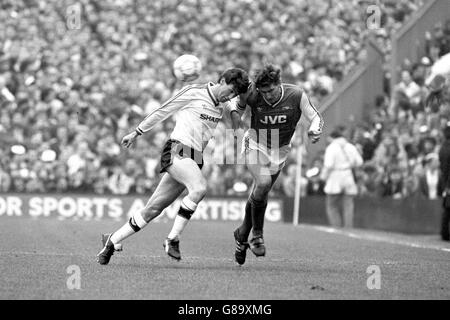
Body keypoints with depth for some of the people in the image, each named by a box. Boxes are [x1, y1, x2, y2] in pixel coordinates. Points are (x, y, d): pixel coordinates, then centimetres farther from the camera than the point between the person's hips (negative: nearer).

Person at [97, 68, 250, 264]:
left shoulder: (223, 106, 14)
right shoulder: (193, 93, -3)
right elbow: (162, 111, 5)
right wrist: (136, 133, 11)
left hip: (195, 159, 6)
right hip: (177, 151, -6)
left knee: (154, 209, 2)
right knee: (199, 187, -32)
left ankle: (112, 241, 14)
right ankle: (173, 239, -23)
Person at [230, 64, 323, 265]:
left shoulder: (296, 95, -20)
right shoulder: (251, 94, -19)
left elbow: (315, 118, -12)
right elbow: (238, 103, 3)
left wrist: (315, 130, -34)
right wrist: (235, 114, -19)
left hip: (280, 151, 2)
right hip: (255, 145, -2)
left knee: (259, 195, 9)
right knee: (263, 183, -28)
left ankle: (242, 235, 34)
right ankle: (257, 235, -10)